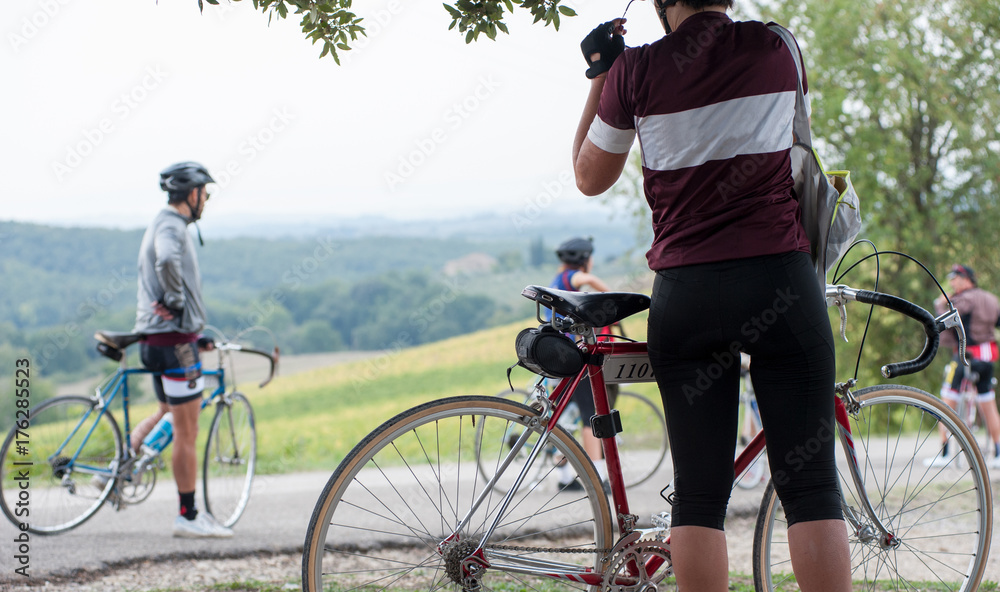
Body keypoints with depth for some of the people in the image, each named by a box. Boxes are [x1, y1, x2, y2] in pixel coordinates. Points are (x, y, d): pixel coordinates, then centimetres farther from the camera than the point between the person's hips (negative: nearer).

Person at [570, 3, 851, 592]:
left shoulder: (637, 69, -1)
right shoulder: (776, 49, 2)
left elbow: (590, 177, 13)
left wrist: (600, 76, 23)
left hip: (685, 296, 0)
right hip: (780, 283, 0)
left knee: (698, 492, 4)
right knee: (812, 482, 1)